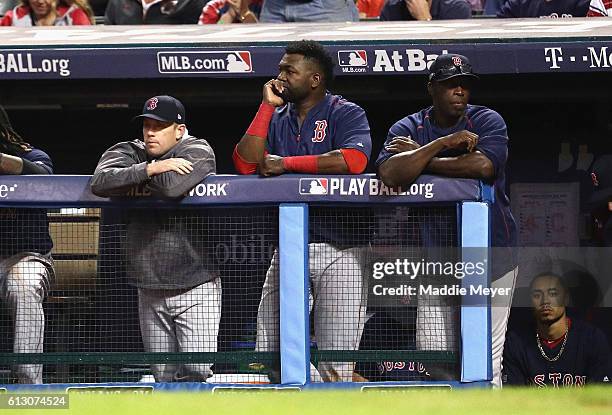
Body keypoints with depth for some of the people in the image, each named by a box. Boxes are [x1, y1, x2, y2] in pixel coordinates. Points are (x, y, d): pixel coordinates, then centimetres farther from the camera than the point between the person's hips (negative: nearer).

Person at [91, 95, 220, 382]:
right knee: (162, 377, 5)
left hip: (195, 286, -4)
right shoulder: (130, 152, 8)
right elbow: (100, 183, -12)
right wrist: (149, 169, -19)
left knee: (196, 374, -13)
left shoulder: (197, 152, -3)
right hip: (149, 289, 4)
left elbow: (171, 187, -24)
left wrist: (130, 177, -6)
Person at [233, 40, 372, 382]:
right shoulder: (277, 118, 15)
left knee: (336, 367, -8)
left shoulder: (346, 114, -1)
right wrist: (267, 106, 1)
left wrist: (286, 163, -14)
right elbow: (246, 164, 2)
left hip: (337, 250, -5)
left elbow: (353, 160, -21)